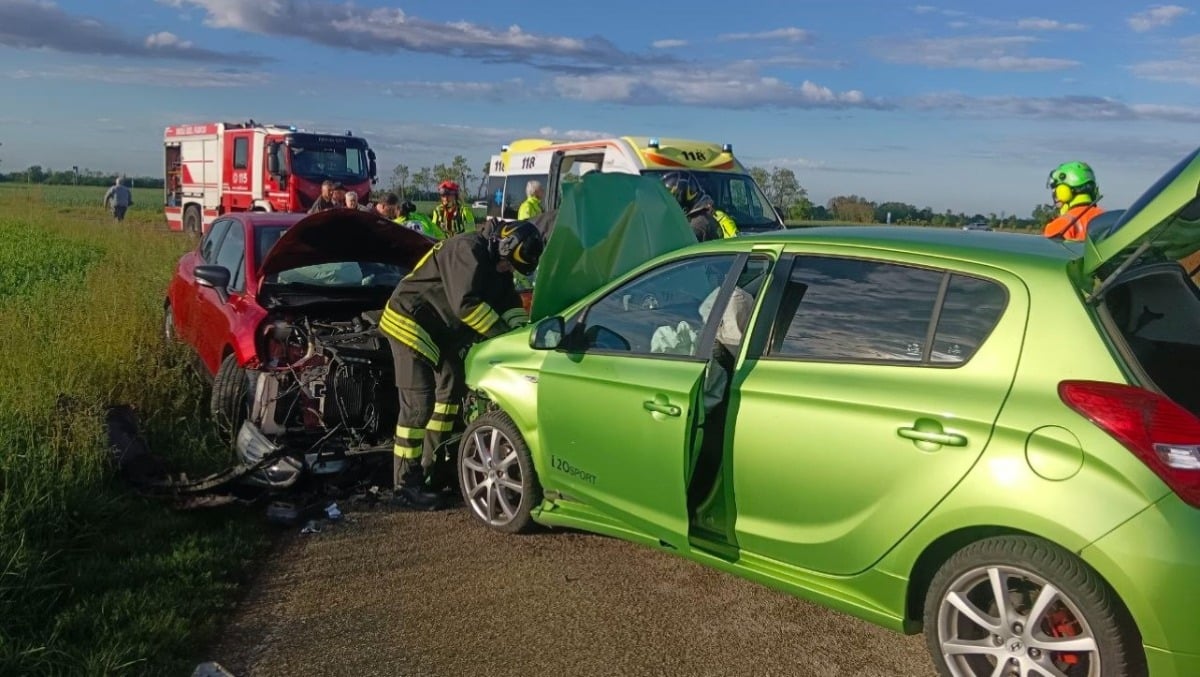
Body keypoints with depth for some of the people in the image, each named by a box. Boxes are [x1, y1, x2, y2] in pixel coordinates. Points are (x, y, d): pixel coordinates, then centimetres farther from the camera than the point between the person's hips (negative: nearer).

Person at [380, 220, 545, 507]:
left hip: (440, 328, 10)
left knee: (452, 386, 15)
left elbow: (509, 302, 4)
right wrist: (504, 334, -30)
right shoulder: (467, 250, -26)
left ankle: (433, 463, 27)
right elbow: (466, 304, -34)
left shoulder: (495, 263, 4)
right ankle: (406, 483, -7)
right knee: (418, 402, -13)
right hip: (409, 322, -10)